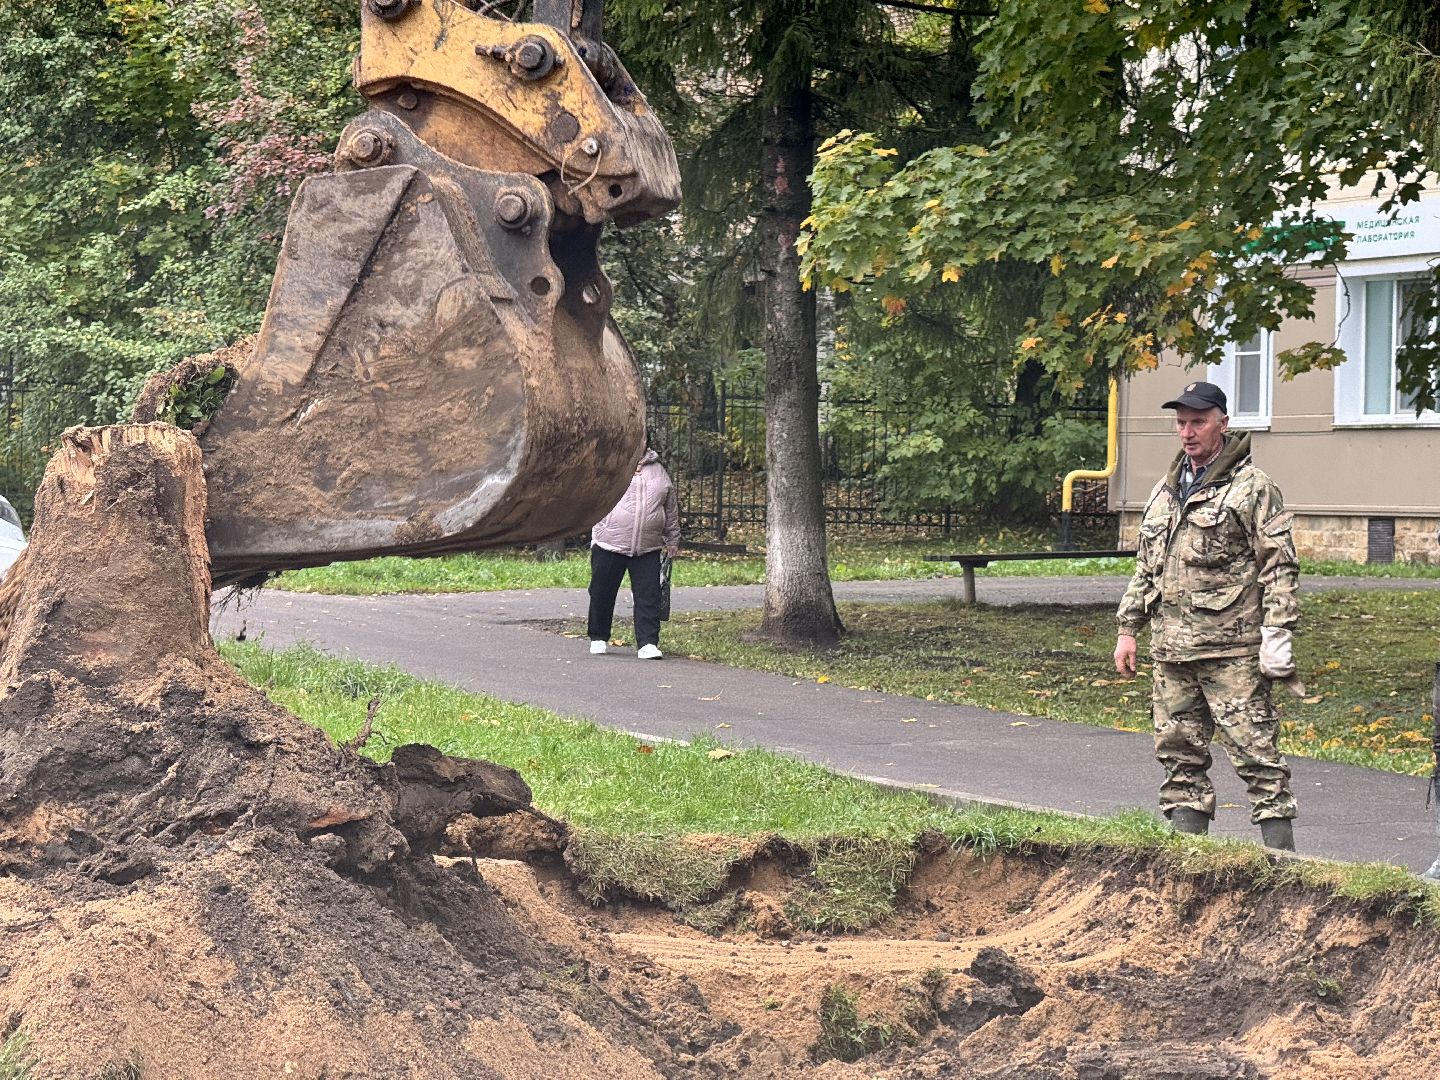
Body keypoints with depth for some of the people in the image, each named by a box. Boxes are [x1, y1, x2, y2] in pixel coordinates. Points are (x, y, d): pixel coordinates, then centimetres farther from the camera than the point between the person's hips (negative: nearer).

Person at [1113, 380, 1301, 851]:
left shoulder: (1253, 488, -3)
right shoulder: (1165, 491, 18)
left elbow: (1280, 567, -7)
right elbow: (1145, 566, 24)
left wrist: (1278, 637, -14)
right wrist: (1127, 628, 18)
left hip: (1231, 650, -7)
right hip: (1171, 651, 7)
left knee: (1254, 751, -7)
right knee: (1178, 750, 9)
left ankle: (1280, 852, -5)